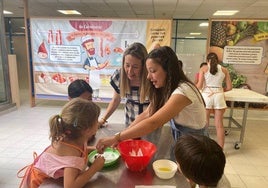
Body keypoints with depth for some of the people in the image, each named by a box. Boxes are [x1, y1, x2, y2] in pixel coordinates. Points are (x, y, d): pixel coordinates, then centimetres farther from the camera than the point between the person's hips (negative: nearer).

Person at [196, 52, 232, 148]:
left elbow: (199, 86, -5)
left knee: (204, 124, 7)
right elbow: (229, 87, 8)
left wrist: (195, 85, 17)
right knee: (219, 125, 8)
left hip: (206, 95, -2)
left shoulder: (204, 68, 4)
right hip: (219, 96, 2)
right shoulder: (224, 70, 11)